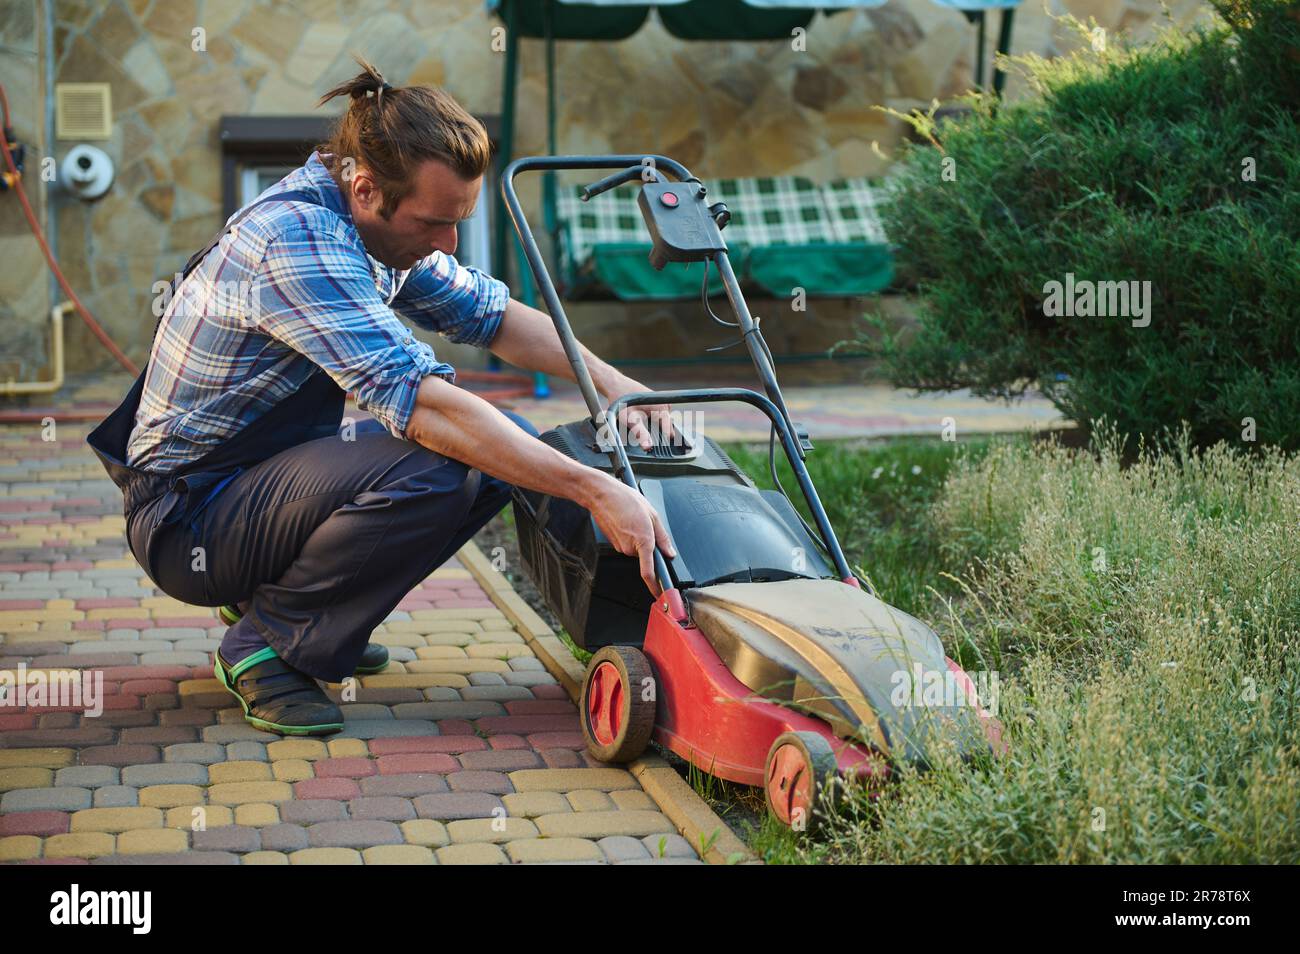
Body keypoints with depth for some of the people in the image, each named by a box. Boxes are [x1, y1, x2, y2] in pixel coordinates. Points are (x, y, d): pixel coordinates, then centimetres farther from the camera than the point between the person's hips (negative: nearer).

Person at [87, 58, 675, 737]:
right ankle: (265, 642, -9)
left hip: (273, 471, 10)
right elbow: (422, 402, -35)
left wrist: (613, 383, 1)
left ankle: (272, 594, 10)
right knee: (434, 468, -31)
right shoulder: (295, 241, -28)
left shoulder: (378, 222, 1)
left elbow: (487, 313, 14)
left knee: (509, 445, 0)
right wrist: (595, 491, -36)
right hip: (188, 515, -10)